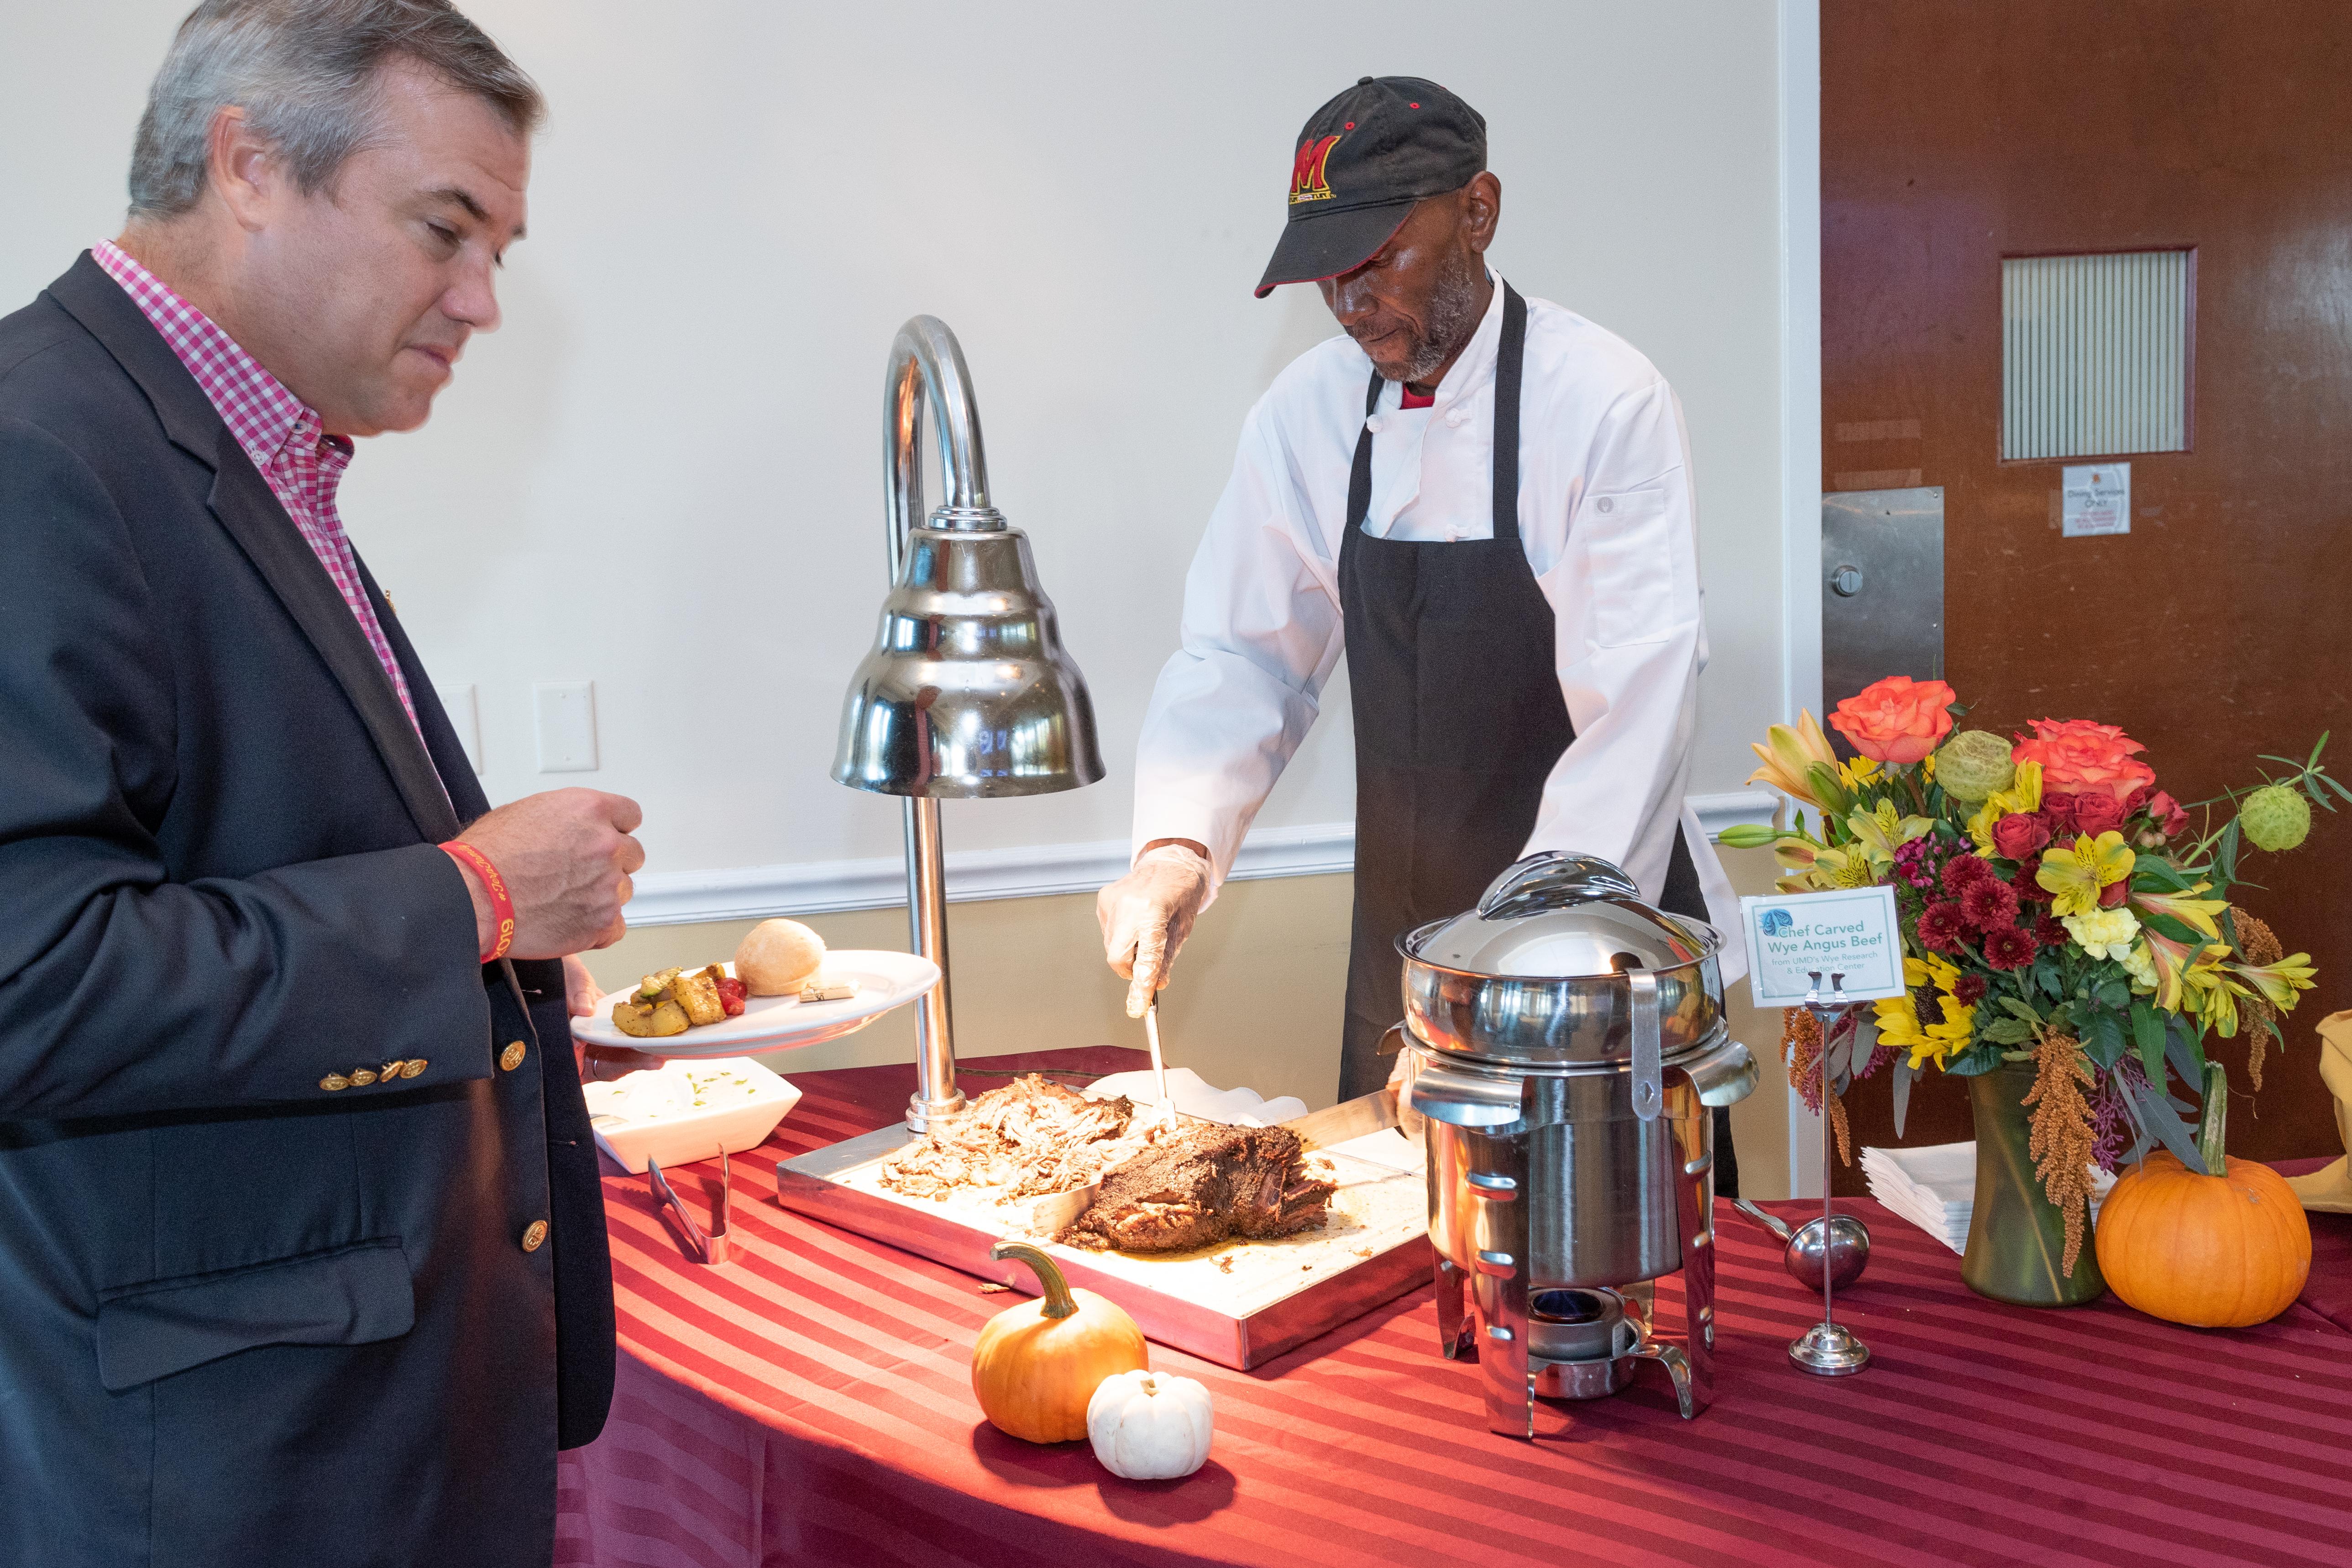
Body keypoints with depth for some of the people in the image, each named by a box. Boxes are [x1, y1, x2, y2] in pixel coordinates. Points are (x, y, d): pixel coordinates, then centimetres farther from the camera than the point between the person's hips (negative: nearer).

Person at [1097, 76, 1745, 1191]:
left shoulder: (1606, 405, -16)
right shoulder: (1306, 417, -1)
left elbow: (1636, 718, -21)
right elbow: (1241, 657, 3)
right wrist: (1176, 845, -15)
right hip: (1403, 933, 4)